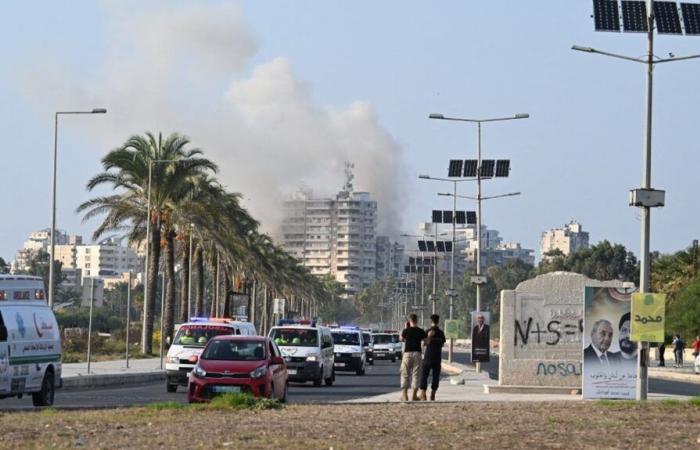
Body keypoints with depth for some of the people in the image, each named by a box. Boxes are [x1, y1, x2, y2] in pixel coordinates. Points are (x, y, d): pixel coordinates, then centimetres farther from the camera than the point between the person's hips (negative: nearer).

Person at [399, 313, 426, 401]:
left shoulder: (406, 330, -4)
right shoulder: (421, 331, -1)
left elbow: (401, 339, 12)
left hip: (407, 353, -1)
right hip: (417, 353, 1)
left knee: (405, 374, 6)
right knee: (416, 374, 5)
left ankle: (404, 395, 1)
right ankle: (414, 395, 3)